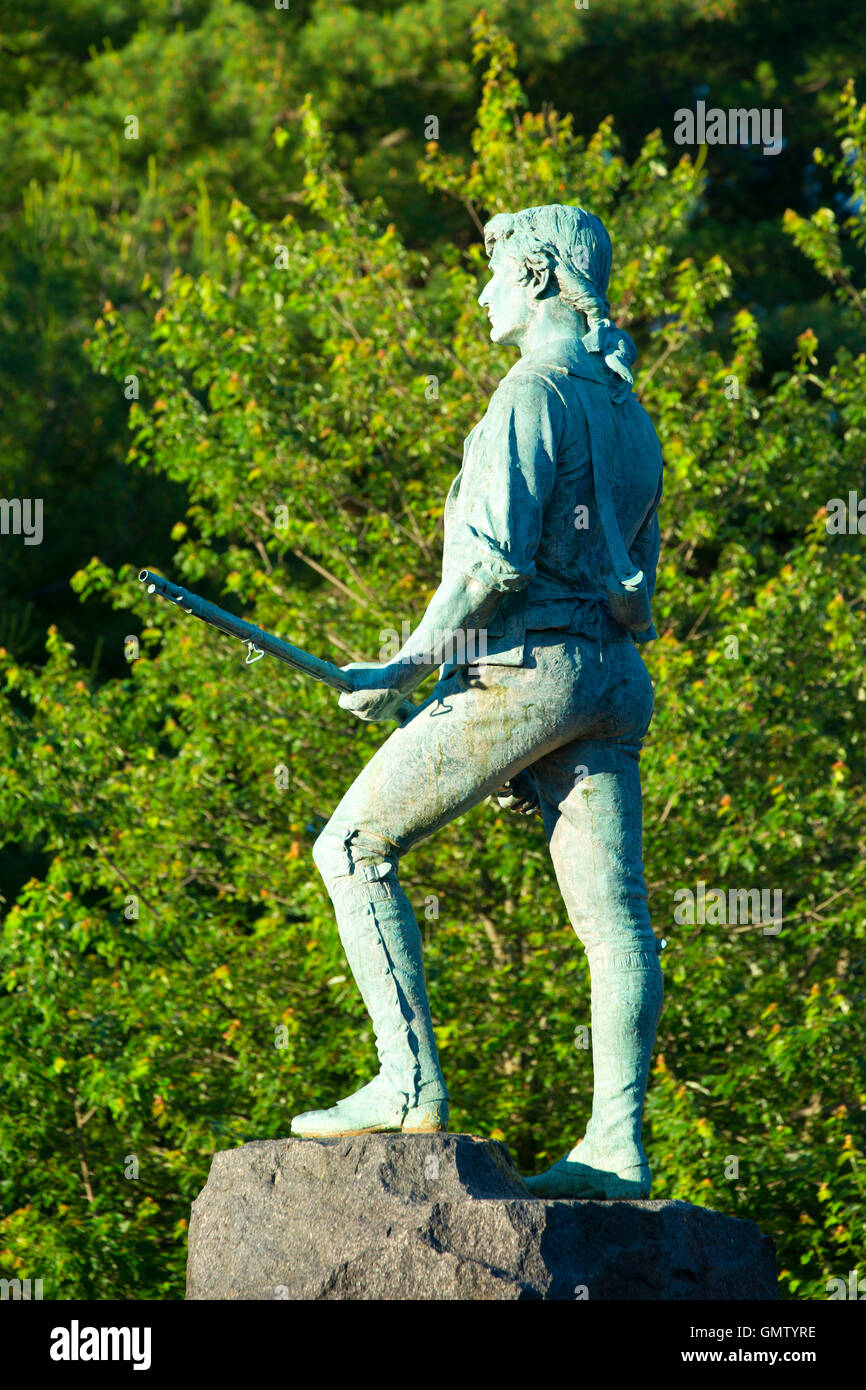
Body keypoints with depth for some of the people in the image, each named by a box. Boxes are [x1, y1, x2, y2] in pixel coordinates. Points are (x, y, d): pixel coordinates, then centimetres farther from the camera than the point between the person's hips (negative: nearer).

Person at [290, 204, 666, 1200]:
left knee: (354, 847, -1)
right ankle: (616, 1145, -3)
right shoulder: (628, 412, 21)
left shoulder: (534, 392, -8)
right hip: (614, 677, 9)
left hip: (528, 664, -9)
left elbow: (497, 559, -17)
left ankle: (409, 1084, -8)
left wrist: (405, 670, -10)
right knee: (612, 912, 1)